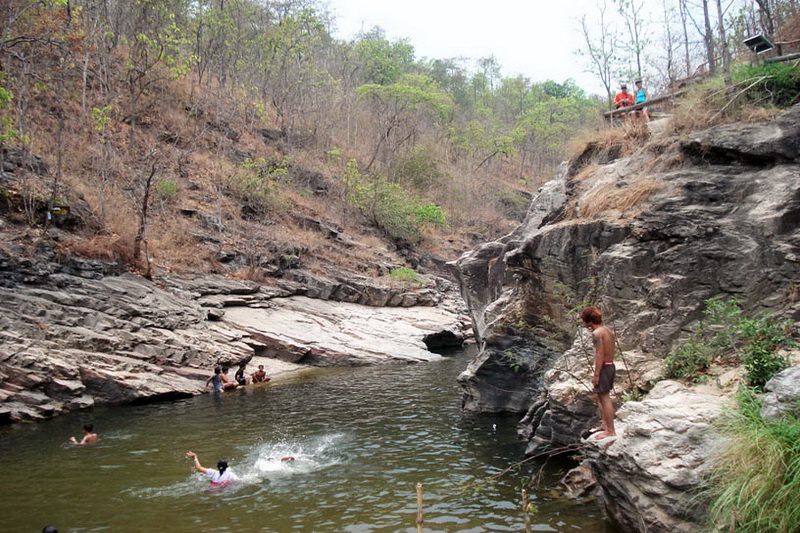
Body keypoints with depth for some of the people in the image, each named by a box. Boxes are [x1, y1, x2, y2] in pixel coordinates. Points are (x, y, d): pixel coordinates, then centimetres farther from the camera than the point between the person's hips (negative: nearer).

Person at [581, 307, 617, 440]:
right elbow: (610, 351, 14)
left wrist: (596, 374, -18)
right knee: (602, 396, 20)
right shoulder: (608, 331, 12)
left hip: (603, 367, -10)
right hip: (611, 365, 10)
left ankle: (610, 431, -1)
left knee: (605, 398, -4)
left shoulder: (597, 333, -16)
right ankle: (604, 424, 27)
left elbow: (600, 354, -20)